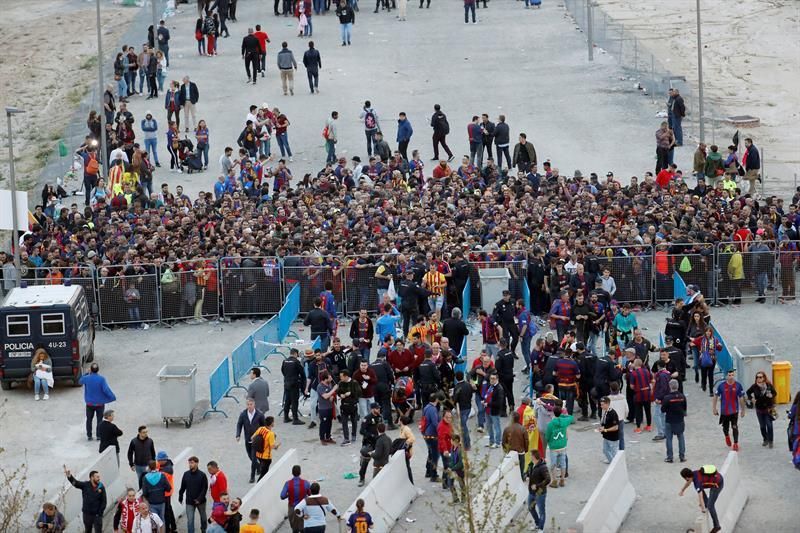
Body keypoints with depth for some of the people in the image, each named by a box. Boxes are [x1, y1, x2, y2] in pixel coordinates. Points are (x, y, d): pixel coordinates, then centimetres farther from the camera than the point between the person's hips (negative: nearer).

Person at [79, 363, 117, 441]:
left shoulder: (86, 378, -11)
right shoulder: (101, 379, -18)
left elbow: (80, 381, 12)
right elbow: (106, 390, -21)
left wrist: (87, 373, 11)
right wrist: (113, 397, -8)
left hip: (89, 403, 2)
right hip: (100, 403, -2)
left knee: (89, 419, 16)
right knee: (99, 420, 11)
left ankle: (89, 436, 18)